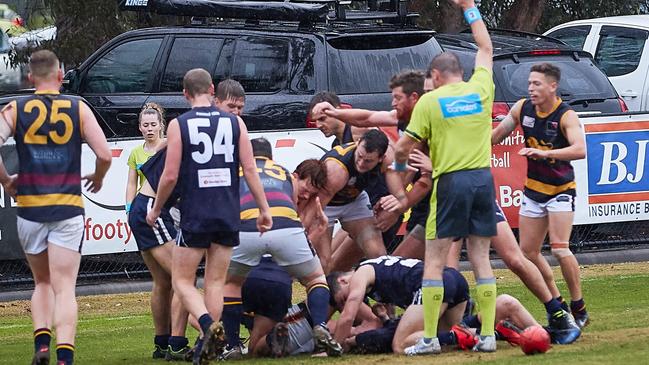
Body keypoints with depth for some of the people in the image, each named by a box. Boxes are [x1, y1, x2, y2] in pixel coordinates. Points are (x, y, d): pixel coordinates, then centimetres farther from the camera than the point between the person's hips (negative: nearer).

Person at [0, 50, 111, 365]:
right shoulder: (78, 109, 1)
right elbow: (105, 155, -4)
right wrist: (97, 179, 18)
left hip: (29, 209, 1)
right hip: (68, 209, -1)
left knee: (42, 283, 20)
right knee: (64, 289, -2)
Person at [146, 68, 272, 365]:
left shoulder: (179, 125, -4)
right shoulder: (235, 123, 4)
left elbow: (170, 176, -7)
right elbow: (250, 169, 0)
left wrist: (156, 210, 8)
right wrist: (264, 209, 7)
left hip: (194, 215, -3)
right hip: (228, 217, 3)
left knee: (182, 280, 4)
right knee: (216, 282, 11)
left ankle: (209, 325, -21)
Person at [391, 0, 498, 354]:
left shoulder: (430, 101, -2)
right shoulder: (480, 90, 7)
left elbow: (404, 146, -2)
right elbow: (486, 48, 25)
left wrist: (399, 160, 22)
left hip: (451, 181, -4)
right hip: (483, 178, 4)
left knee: (434, 260, 1)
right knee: (480, 258, 8)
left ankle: (429, 337, -3)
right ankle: (488, 335, 5)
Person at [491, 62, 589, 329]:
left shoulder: (566, 116, -19)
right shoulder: (522, 109, -3)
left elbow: (580, 150, -35)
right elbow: (496, 135, 13)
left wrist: (544, 153, -45)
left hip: (560, 189, -6)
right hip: (533, 189, 6)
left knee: (559, 248, -18)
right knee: (528, 252, 5)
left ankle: (579, 309, -5)